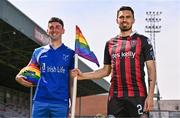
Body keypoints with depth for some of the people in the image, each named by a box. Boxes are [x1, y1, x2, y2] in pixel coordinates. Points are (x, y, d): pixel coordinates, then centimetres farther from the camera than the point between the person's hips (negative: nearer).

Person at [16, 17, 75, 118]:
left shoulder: (70, 53, 8)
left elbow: (72, 81, 7)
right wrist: (19, 77, -5)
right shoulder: (38, 51, 13)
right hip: (40, 100, 1)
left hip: (61, 102, -1)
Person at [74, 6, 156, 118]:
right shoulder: (110, 43, 15)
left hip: (137, 95, -3)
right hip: (115, 96, 3)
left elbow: (151, 69, -1)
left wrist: (150, 95, -11)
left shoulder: (143, 41, 5)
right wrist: (83, 75, 7)